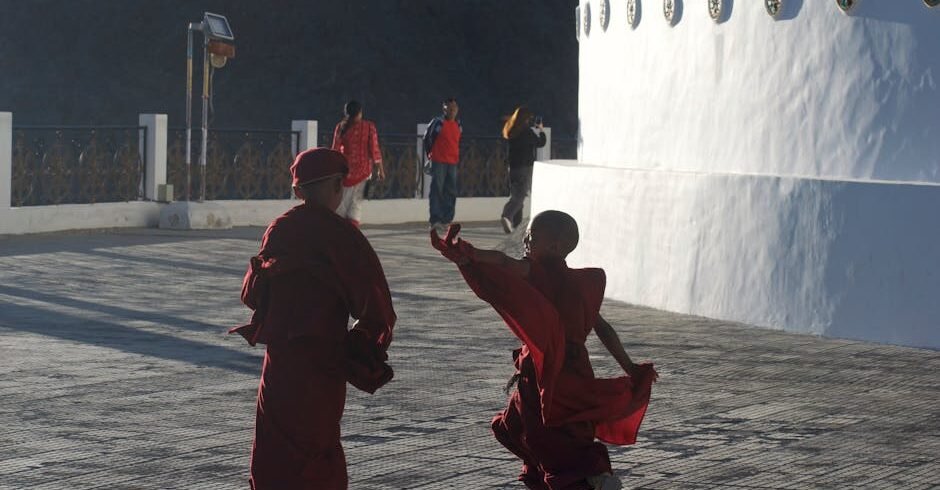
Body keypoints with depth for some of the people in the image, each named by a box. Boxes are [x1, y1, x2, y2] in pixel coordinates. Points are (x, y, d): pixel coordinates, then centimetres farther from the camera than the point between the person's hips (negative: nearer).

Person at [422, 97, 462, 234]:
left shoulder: (458, 125, 12)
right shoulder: (438, 122, -7)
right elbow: (427, 138, 0)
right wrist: (429, 154, 2)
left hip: (452, 162, 6)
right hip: (438, 162, -6)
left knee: (451, 192, 7)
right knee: (437, 190, -8)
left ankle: (446, 220, 14)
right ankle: (435, 220, -8)